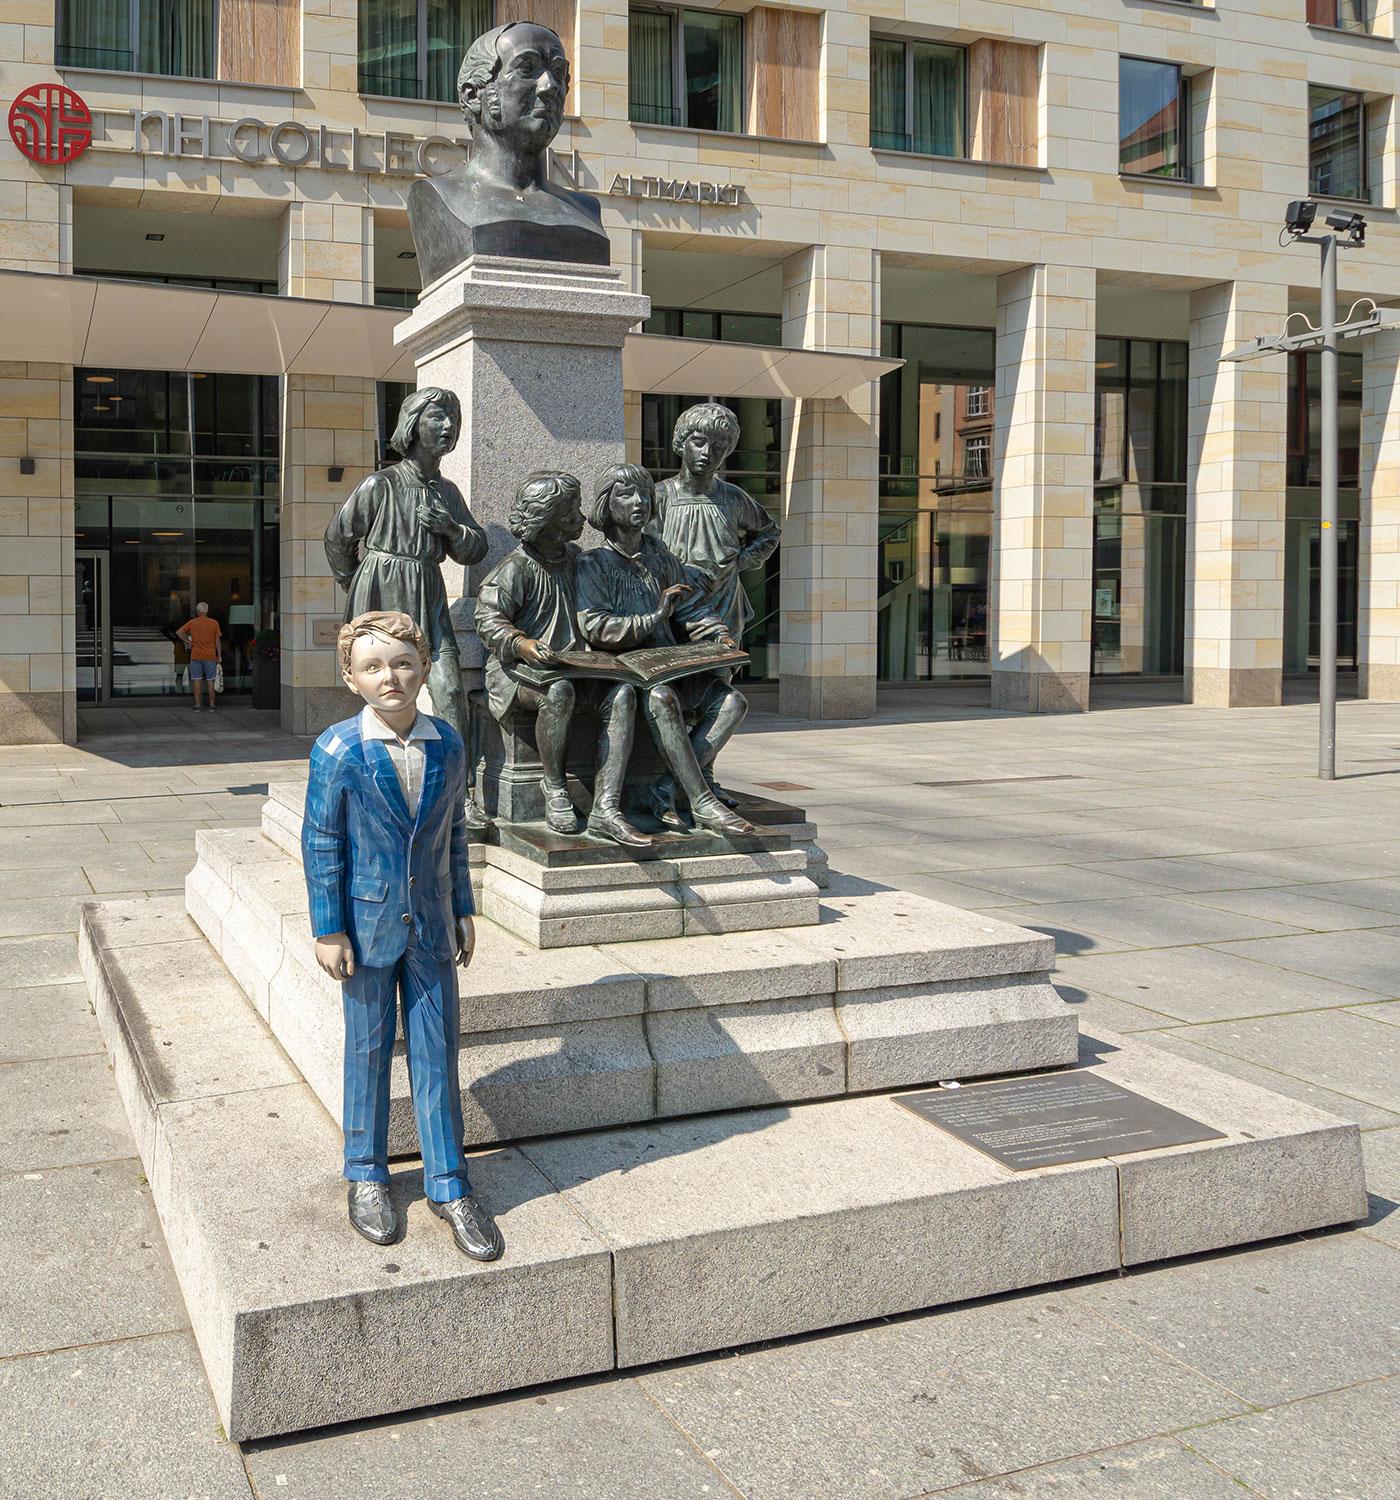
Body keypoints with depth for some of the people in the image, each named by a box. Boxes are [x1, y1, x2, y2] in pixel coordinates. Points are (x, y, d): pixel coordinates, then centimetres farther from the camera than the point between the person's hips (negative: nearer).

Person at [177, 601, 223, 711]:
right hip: (210, 656, 0)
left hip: (196, 655, 0)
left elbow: (179, 632, -8)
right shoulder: (214, 623, 0)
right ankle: (212, 704, 8)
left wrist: (188, 641, 3)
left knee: (196, 680, 4)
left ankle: (197, 704, 2)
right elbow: (218, 640, -1)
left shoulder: (192, 622, 1)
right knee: (211, 680, 6)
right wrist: (219, 656, 5)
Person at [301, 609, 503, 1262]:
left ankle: (448, 1184, 17)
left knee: (437, 1051, 7)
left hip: (430, 925, 3)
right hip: (367, 923, -2)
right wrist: (329, 930, -8)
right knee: (368, 1050, 11)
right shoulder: (336, 751, -12)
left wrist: (463, 910, 9)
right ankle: (367, 1176, 28)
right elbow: (320, 845, -8)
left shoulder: (448, 746, -2)